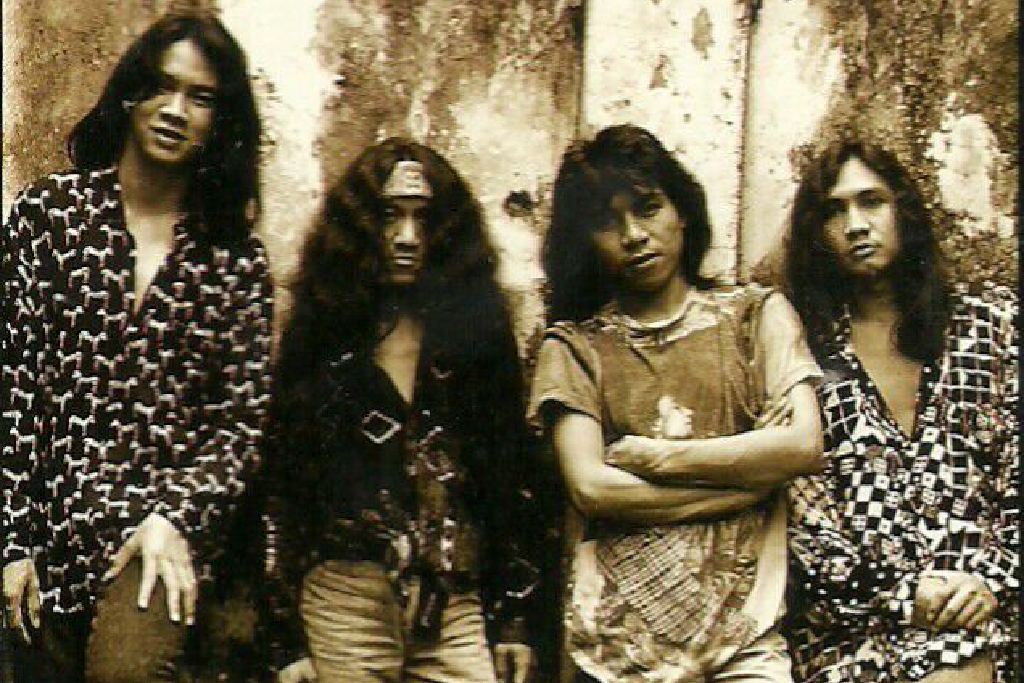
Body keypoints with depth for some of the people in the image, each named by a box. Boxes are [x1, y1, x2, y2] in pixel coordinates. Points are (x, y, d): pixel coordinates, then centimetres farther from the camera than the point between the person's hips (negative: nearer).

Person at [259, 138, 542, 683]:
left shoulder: (477, 329, 9)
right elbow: (278, 490, 4)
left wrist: (512, 620, 6)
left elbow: (511, 484, 9)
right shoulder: (322, 337, 6)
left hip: (458, 608, 1)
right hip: (343, 602, -1)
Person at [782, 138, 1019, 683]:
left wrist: (994, 579, -7)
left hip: (982, 603, 2)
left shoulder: (990, 322, 14)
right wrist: (902, 594, -9)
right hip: (856, 620, -2)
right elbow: (802, 515, 1)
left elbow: (1016, 476, 8)